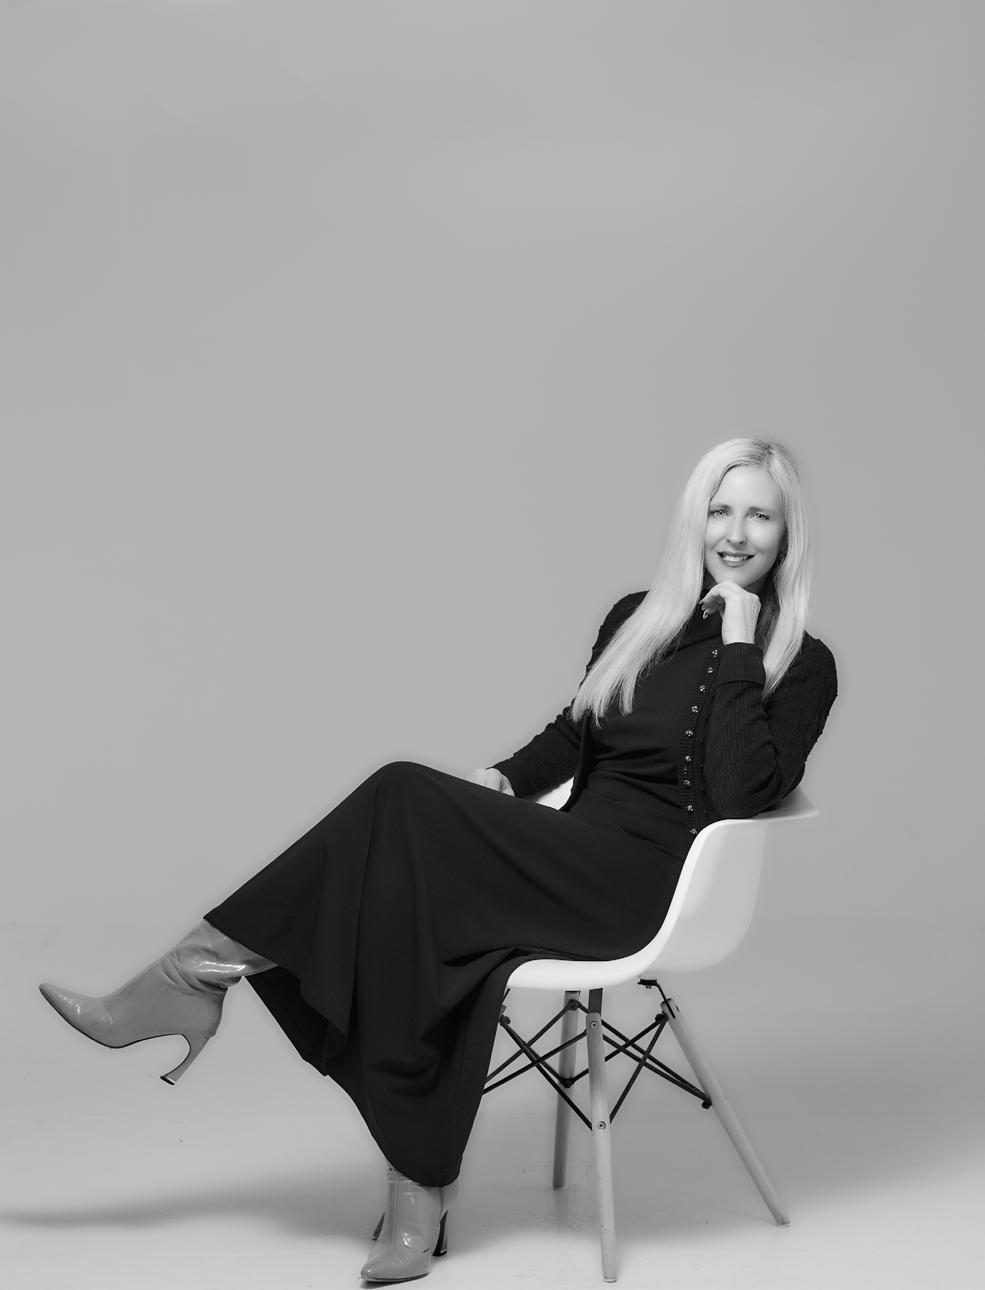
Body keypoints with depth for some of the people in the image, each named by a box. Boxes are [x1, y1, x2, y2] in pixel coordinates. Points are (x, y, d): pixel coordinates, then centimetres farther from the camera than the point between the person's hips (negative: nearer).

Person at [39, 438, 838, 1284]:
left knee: (407, 800, -24)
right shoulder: (635, 620, 16)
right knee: (440, 928, -28)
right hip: (572, 859, 6)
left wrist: (738, 650, -17)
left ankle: (202, 975, -17)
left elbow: (743, 793, -16)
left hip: (647, 881, -6)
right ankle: (419, 1198, -23)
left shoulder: (802, 666, -1)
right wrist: (505, 783, 5)